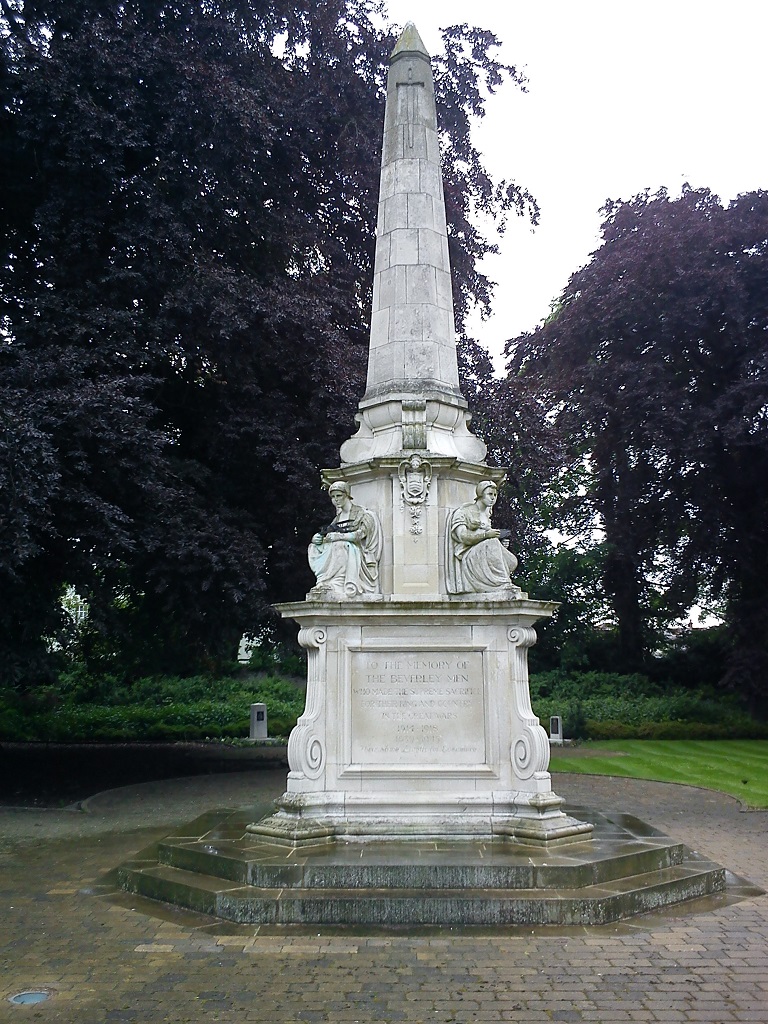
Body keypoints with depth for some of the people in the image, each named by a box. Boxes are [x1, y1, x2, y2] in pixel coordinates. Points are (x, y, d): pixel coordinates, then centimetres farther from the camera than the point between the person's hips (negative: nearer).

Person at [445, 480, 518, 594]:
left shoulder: (486, 514, 20)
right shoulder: (465, 512, -3)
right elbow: (463, 537, -17)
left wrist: (501, 543, -3)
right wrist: (486, 535, -28)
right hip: (468, 554, -7)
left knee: (512, 561, -17)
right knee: (492, 543, -33)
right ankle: (503, 584, -38)